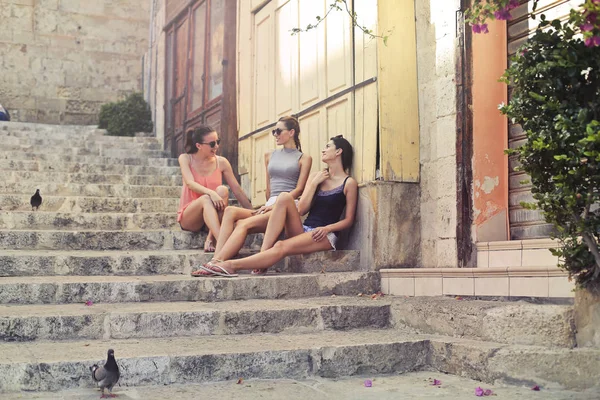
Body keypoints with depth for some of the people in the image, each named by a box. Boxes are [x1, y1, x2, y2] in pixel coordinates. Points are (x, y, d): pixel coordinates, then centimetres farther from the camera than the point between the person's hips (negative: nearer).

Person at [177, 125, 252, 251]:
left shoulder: (221, 162, 0)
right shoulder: (186, 159, -3)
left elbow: (237, 189, 1)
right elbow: (190, 184, -20)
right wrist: (211, 193, -38)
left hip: (213, 215, 2)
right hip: (189, 218, -2)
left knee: (222, 190, -29)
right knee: (206, 198, -35)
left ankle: (210, 239, -31)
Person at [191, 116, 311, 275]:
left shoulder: (304, 159, 9)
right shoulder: (270, 156, 25)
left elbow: (299, 189, -1)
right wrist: (268, 205, 7)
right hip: (270, 207, 5)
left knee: (244, 224, -30)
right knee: (230, 211, -26)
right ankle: (217, 260, -39)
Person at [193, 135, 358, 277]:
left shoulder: (349, 183, 3)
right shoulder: (318, 177, 18)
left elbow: (348, 220, 0)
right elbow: (301, 209, 7)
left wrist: (326, 228, -16)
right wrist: (314, 183, -1)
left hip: (325, 236, -5)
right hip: (303, 230, 5)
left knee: (281, 247, -33)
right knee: (285, 197, -23)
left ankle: (232, 265, -41)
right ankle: (264, 251, -33)